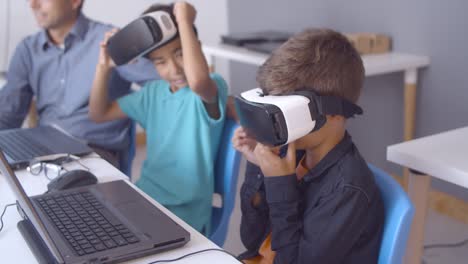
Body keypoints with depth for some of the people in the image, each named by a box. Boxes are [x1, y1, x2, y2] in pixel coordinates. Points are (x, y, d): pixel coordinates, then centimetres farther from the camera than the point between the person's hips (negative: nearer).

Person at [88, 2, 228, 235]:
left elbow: (197, 81, -38)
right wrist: (104, 66, 1)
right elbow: (99, 114, 15)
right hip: (144, 198, 7)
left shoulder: (213, 87, -12)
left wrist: (184, 21, -27)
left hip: (185, 213, -6)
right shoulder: (152, 92, 9)